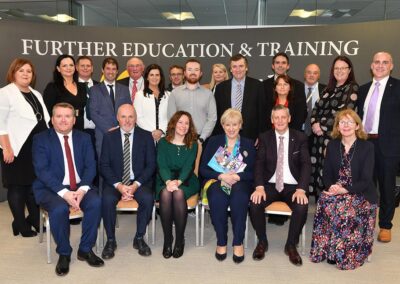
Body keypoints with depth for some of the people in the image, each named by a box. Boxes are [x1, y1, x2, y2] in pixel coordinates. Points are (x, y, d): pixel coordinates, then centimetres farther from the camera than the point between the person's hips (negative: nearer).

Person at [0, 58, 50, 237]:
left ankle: (35, 220, 26)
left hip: (38, 148, 7)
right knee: (18, 186, 4)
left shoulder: (36, 94, 16)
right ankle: (21, 225, 15)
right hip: (18, 148, -6)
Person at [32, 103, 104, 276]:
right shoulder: (41, 139, 0)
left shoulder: (84, 138, 9)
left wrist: (82, 189, -18)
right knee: (59, 209, -33)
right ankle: (64, 254, -7)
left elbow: (90, 166, 1)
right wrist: (64, 193, -23)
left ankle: (85, 249, -6)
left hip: (79, 187, 3)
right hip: (51, 189, -2)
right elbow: (42, 170, -11)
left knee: (96, 202, -27)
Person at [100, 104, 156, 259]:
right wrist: (118, 185, -16)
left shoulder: (146, 136, 3)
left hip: (139, 181, 0)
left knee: (148, 198, -29)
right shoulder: (109, 137, 4)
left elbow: (151, 165, -1)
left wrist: (136, 184, -16)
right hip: (115, 181, 1)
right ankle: (110, 240, -7)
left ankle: (139, 238, -7)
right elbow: (104, 165, -1)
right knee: (107, 200, -29)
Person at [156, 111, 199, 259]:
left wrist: (178, 181, -24)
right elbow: (162, 165, -3)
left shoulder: (192, 144, 10)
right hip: (165, 180, 0)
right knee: (166, 193, -34)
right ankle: (167, 240, -23)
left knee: (178, 193, -34)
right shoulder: (163, 143, 9)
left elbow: (188, 166, -4)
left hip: (186, 181, 0)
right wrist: (168, 181, -24)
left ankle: (180, 239, -20)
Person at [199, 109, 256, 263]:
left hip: (240, 183, 0)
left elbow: (253, 172, 3)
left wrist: (237, 177, -16)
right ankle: (221, 242, -18)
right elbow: (203, 169, 4)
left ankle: (238, 242, -22)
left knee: (239, 197, -34)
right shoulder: (213, 141, 12)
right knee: (217, 198, -34)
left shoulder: (248, 144, 13)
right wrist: (221, 176, -13)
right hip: (216, 181, 0)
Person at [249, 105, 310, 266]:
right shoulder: (264, 138, 6)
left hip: (292, 186, 0)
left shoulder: (300, 138, 4)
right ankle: (262, 242, 0)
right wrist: (259, 187, -20)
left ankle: (291, 245, -4)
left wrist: (301, 189, -20)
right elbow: (259, 164, -3)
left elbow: (306, 165, -4)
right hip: (270, 185, 1)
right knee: (254, 203, -27)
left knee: (302, 206, -30)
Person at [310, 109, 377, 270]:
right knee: (325, 201, -29)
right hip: (336, 191, 3)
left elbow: (366, 180, -9)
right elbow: (327, 174, 9)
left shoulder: (367, 147, -3)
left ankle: (346, 254, -17)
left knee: (344, 206, -33)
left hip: (361, 194, -3)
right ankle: (326, 249, -18)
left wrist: (344, 190, -22)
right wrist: (331, 186, -13)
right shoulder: (332, 146, 10)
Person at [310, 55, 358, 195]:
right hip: (319, 135, 6)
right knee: (316, 168, 6)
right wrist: (315, 123, -7)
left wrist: (322, 125, -8)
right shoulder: (329, 88, 18)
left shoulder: (352, 88, -1)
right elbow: (317, 107, 13)